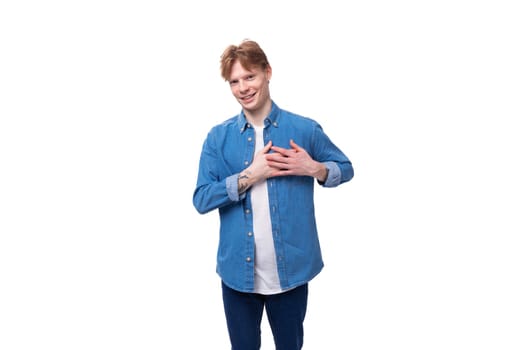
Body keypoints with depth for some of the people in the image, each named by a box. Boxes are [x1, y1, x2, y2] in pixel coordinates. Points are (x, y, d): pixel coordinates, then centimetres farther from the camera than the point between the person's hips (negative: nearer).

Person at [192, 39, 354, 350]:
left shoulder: (305, 129, -4)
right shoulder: (218, 137, -1)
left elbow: (345, 169, 7)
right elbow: (201, 200, -7)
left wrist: (313, 168, -14)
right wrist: (250, 175, -18)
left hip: (291, 268, -1)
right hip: (238, 270, 1)